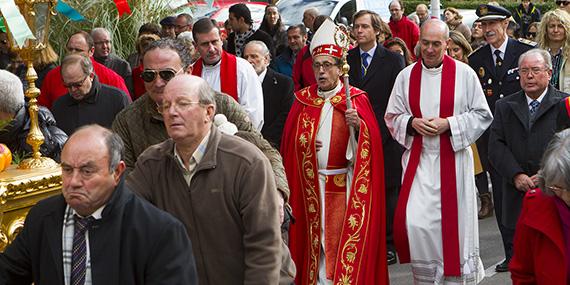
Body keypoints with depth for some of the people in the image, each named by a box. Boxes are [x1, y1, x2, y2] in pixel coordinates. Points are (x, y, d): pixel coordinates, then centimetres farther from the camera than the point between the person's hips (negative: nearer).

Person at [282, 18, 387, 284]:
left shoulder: (356, 99, 1)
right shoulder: (303, 100, 9)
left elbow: (372, 142, -7)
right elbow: (288, 141, 10)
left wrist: (358, 125, -24)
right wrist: (302, 144, -9)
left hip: (345, 183, -2)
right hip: (311, 185, 3)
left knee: (346, 238, -4)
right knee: (316, 238, 4)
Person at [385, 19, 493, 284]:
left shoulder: (464, 74, -3)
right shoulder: (406, 76, 5)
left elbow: (482, 115, -1)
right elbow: (392, 116, 11)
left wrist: (448, 124, -13)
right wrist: (412, 122, -10)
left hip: (453, 160, -2)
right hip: (418, 160, 2)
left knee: (453, 223, 3)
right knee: (414, 222, -7)